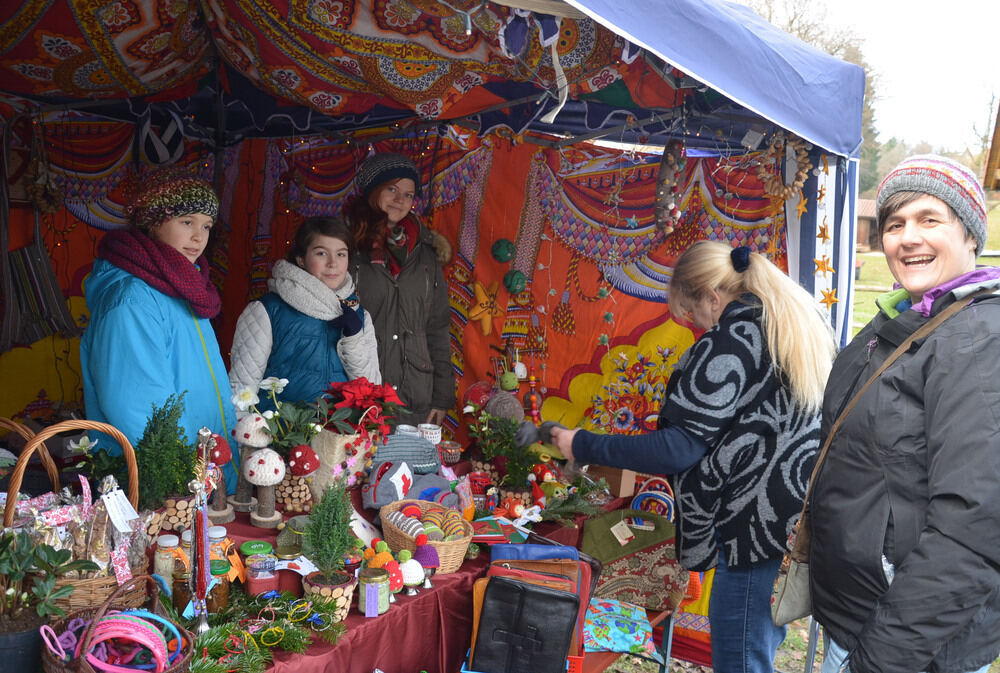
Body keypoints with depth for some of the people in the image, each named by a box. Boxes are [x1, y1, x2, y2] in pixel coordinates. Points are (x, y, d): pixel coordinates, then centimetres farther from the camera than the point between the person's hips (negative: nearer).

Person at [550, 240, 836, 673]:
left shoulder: (728, 344, -16)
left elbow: (679, 449, -19)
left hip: (756, 530, -9)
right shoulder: (796, 325, 11)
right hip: (796, 520, 10)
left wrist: (584, 446, -12)